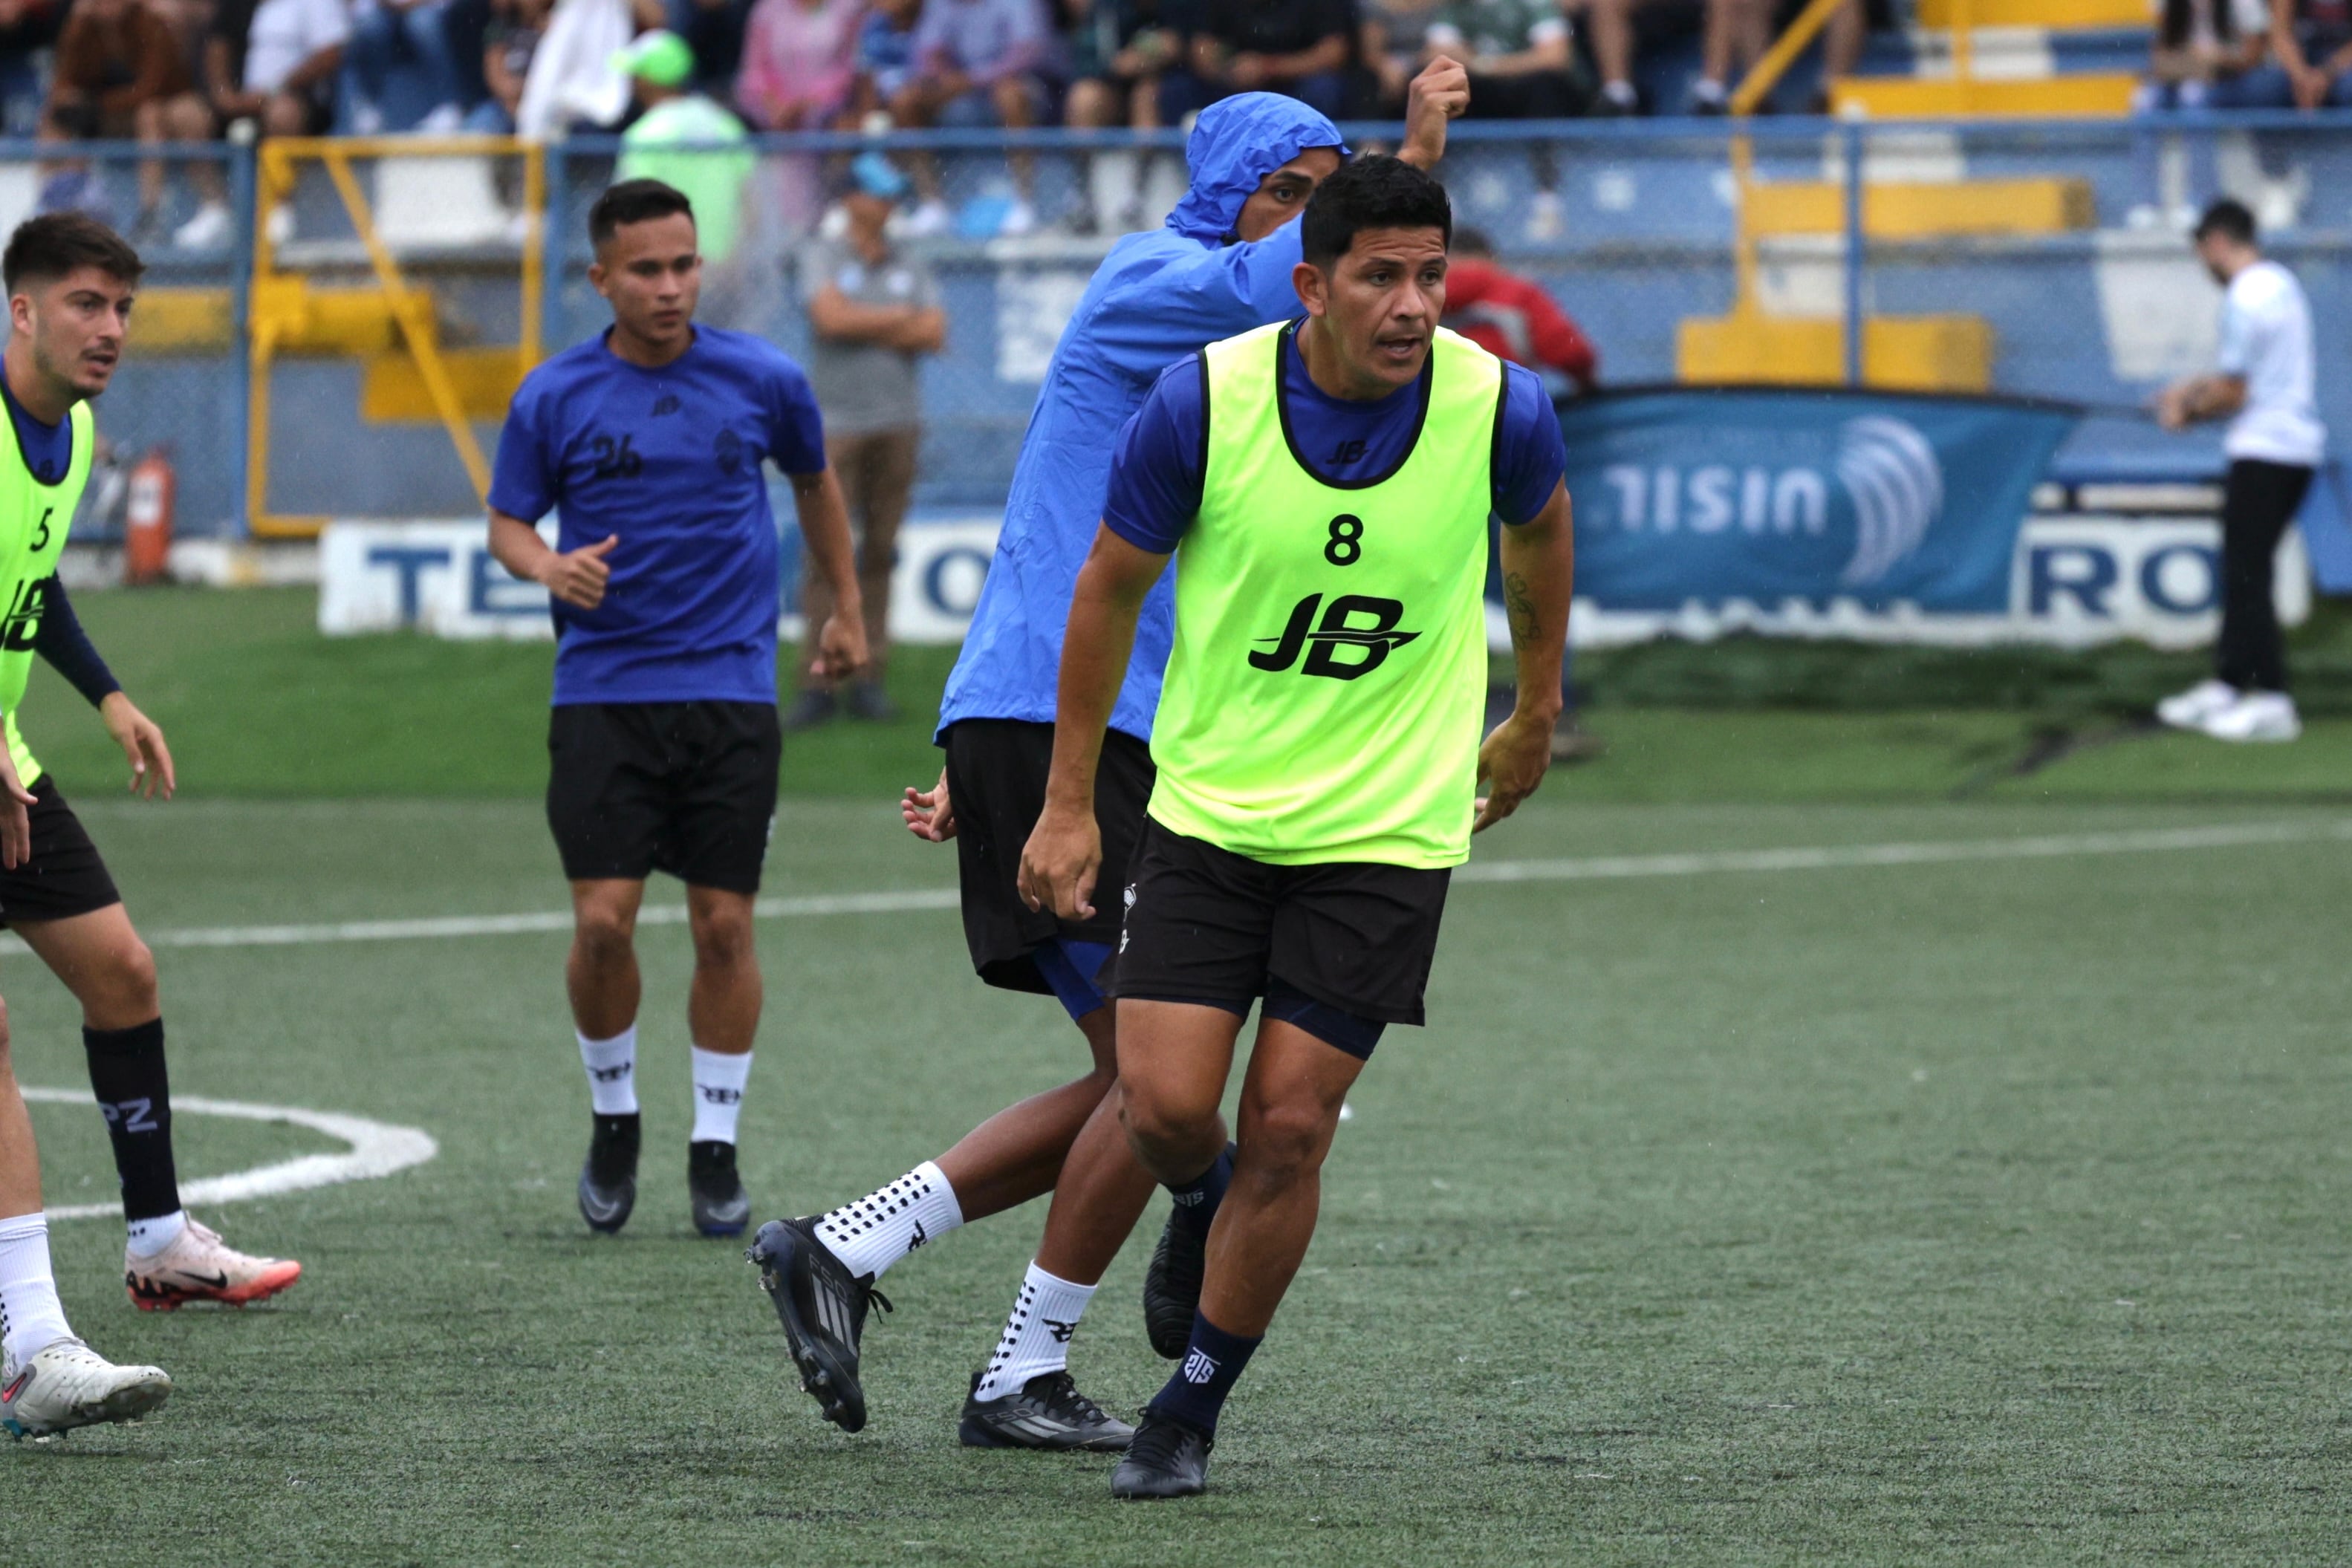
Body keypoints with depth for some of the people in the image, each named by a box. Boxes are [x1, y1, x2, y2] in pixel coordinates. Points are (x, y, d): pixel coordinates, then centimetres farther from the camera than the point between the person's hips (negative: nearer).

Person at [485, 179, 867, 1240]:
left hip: (731, 686, 1)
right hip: (603, 692, -1)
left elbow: (814, 479, 19)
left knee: (723, 925, -1)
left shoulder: (761, 381, 1)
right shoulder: (554, 396, -1)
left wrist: (845, 608, 27)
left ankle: (716, 1145, 11)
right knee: (602, 918, -9)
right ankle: (613, 1118, 14)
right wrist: (549, 566, -15)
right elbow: (508, 519, 8)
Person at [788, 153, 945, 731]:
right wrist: (900, 319, -1)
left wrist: (865, 326, -5)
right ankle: (819, 681, -10)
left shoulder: (913, 269, 15)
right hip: (838, 421, -3)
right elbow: (831, 318, -11)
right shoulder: (823, 258, 6)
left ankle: (868, 678, 4)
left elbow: (935, 336, 2)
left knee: (880, 551, 2)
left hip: (897, 421, 3)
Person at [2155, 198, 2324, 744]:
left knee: (2247, 576, -8)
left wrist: (2188, 412, 3)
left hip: (2263, 451, -10)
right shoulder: (2282, 285, 14)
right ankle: (2226, 687, 21)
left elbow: (2232, 393, -14)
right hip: (2300, 447, 10)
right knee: (2243, 571, 15)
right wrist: (2195, 387, 23)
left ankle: (2272, 700, -12)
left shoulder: (2244, 299, -16)